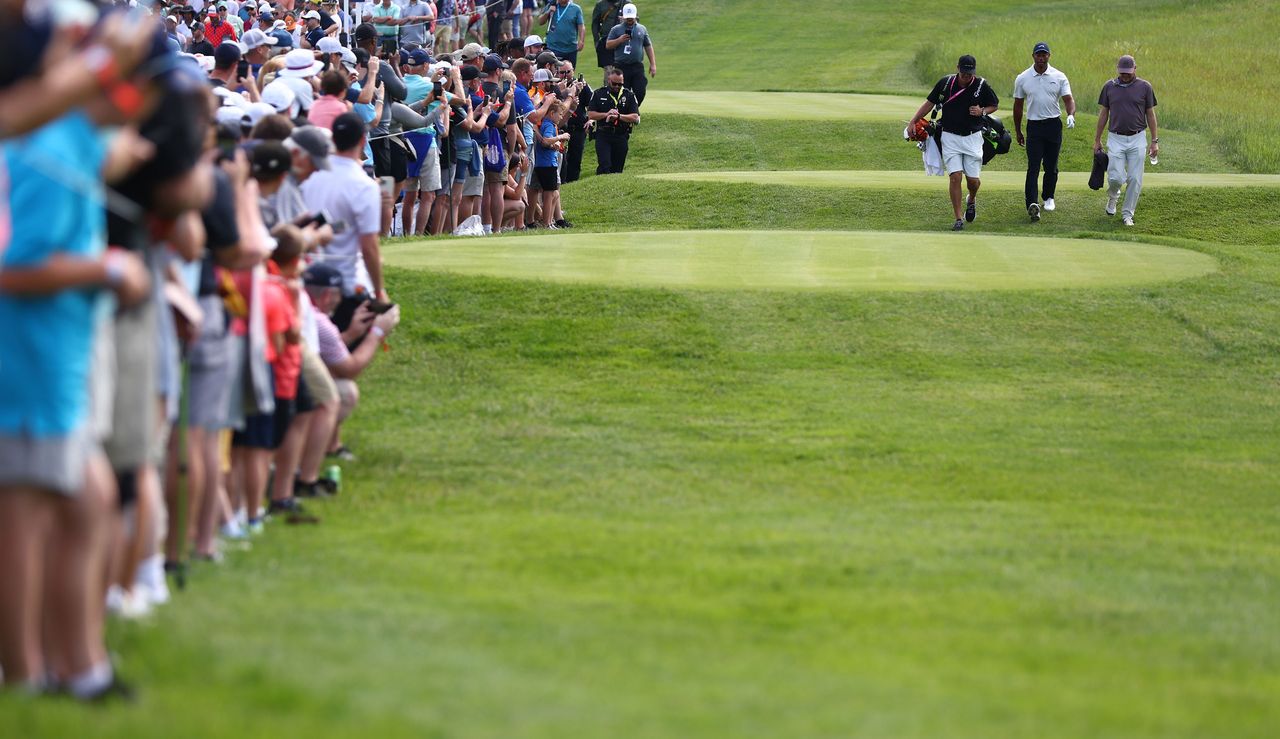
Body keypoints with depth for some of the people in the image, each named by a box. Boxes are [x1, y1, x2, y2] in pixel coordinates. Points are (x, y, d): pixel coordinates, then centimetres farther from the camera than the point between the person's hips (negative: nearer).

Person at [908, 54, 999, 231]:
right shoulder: (946, 83, -5)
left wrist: (982, 111, -11)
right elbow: (930, 102, 6)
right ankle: (958, 219, -4)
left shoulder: (981, 85, -5)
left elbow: (994, 104, 10)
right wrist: (913, 122, 1)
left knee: (973, 179, -1)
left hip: (972, 137, 0)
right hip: (950, 137, 0)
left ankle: (972, 200, 35)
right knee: (955, 177, -11)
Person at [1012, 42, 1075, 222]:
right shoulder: (1022, 79, 3)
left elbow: (1068, 99, 0)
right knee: (1033, 166, -12)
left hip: (1054, 125, 1)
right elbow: (1018, 105, 10)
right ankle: (1033, 203, -23)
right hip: (1034, 125, -1)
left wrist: (1071, 115, -22)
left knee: (1051, 166, 8)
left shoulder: (1059, 77, 1)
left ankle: (1048, 197, 28)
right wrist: (1017, 131, 12)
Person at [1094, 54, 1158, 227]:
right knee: (1115, 177, -8)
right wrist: (1097, 140, 9)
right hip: (1116, 139, 0)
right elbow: (1103, 114, 10)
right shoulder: (1109, 87, 3)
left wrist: (1155, 141, 0)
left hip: (1137, 139, 0)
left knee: (1135, 179, -2)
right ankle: (1112, 197, 25)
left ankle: (1127, 213, 11)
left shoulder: (1144, 87, 0)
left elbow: (1150, 114, 4)